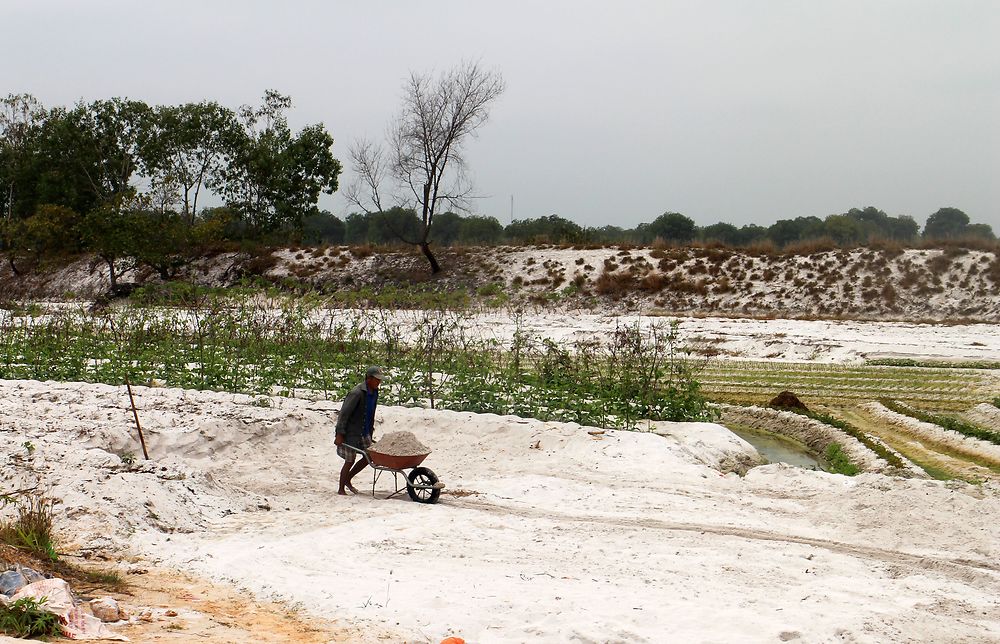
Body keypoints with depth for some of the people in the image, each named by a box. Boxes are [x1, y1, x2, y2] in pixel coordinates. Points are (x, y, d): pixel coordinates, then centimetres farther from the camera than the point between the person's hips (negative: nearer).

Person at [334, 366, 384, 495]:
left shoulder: (374, 392, 4)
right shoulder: (356, 393, -22)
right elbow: (344, 413, -22)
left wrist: (370, 429, 18)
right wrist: (340, 434, -22)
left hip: (364, 432, 8)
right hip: (350, 433, -8)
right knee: (350, 461, -1)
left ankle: (347, 479, 25)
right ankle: (341, 489, 14)